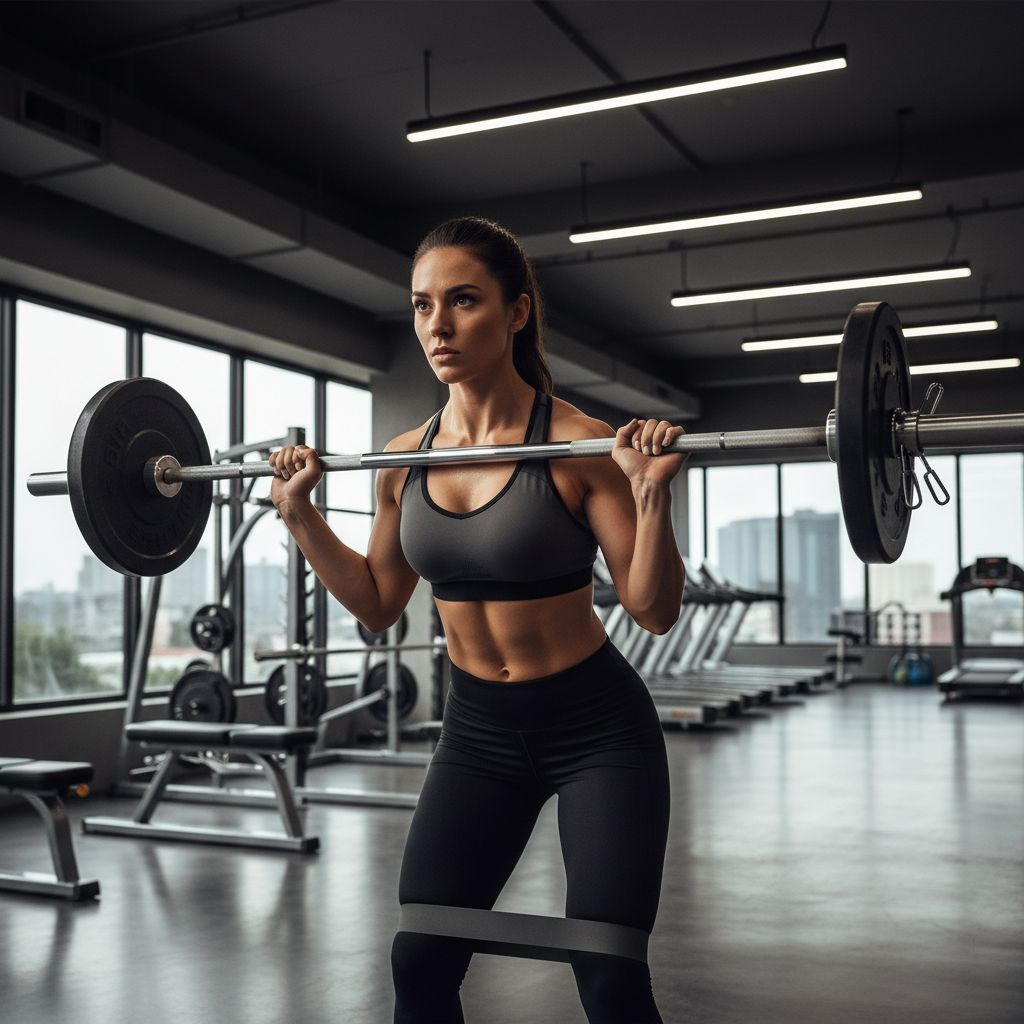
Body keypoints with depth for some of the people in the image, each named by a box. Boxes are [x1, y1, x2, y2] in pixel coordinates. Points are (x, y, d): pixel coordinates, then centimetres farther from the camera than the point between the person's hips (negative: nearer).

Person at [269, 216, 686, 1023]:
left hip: (598, 728, -4)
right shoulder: (404, 459, -1)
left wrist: (652, 495, -29)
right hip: (478, 730, 5)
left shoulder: (579, 444, -17)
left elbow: (656, 611, -15)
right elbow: (378, 605, 10)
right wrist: (299, 512, 3)